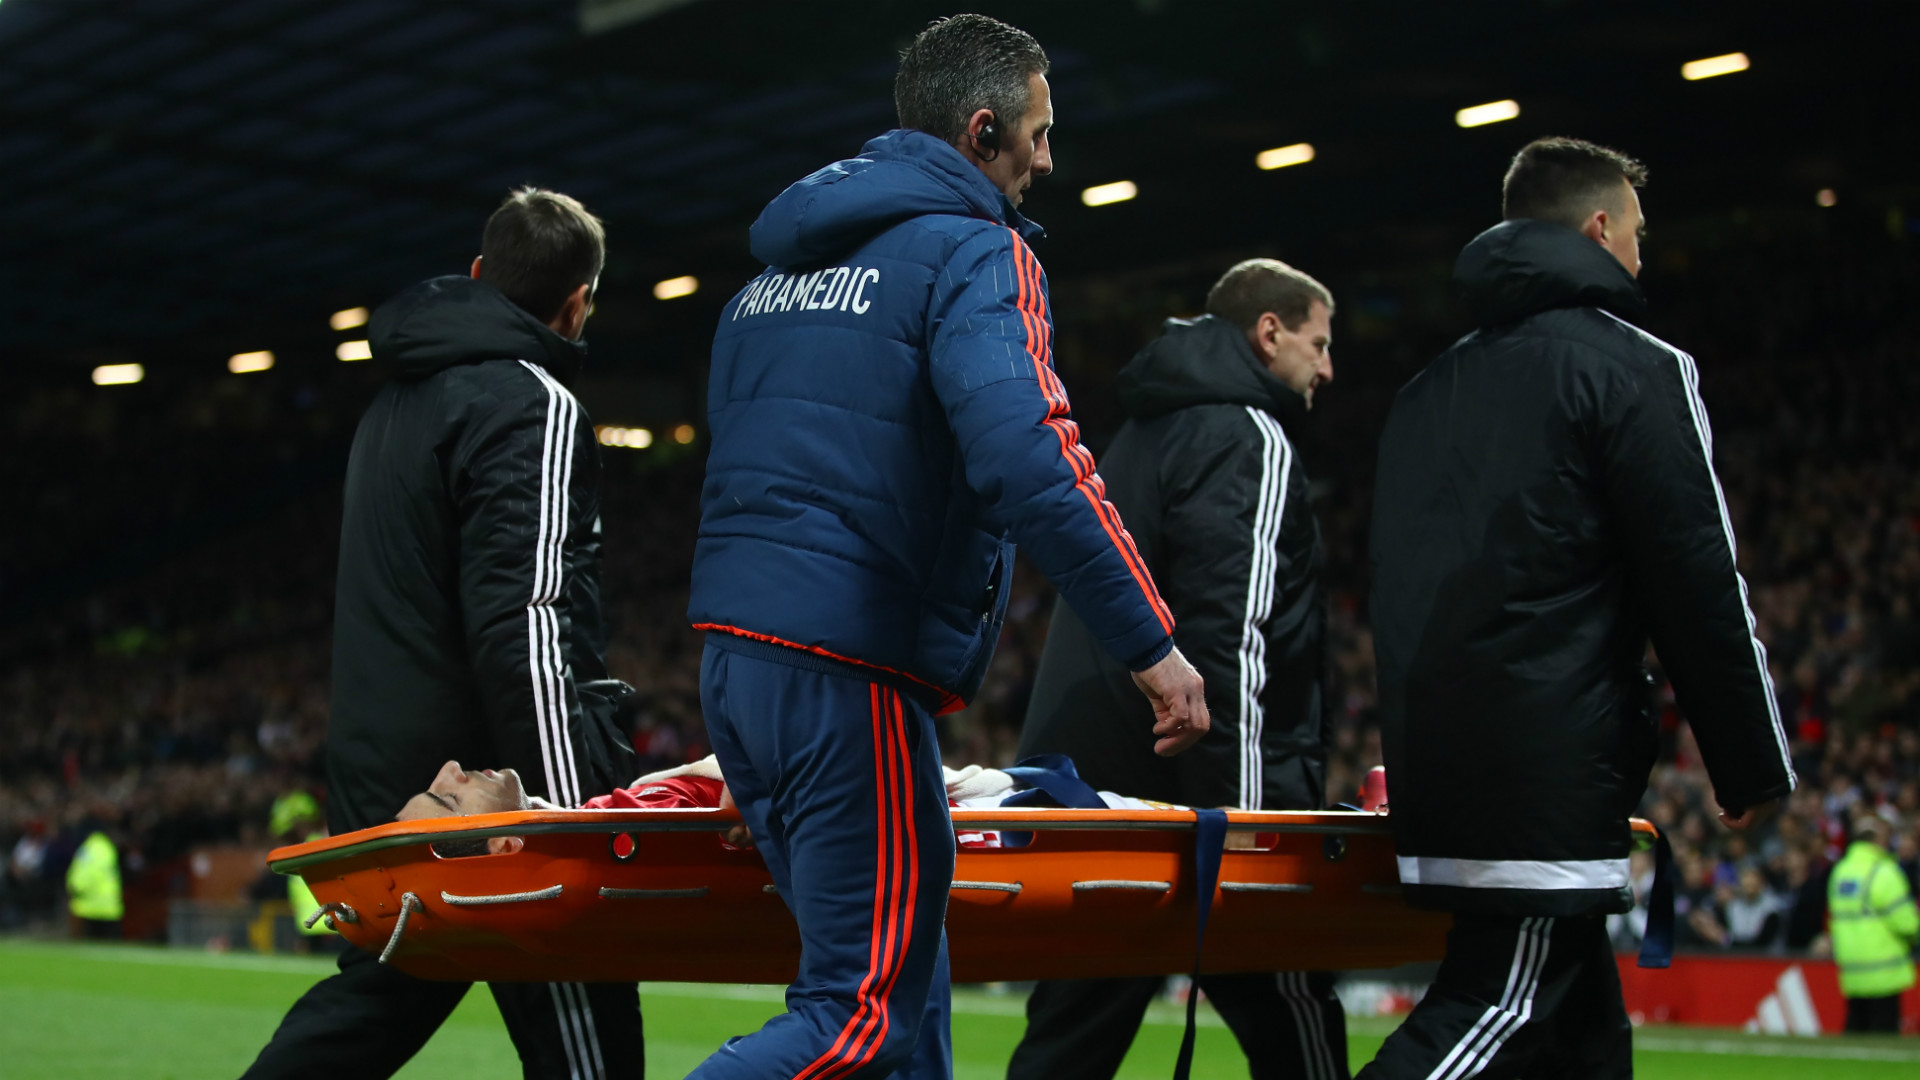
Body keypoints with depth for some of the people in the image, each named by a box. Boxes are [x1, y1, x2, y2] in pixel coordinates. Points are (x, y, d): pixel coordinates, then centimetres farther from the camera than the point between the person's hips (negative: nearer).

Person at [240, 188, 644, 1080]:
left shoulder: (395, 400, 20)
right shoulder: (532, 405, -10)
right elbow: (526, 617, -21)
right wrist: (571, 817, -24)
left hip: (372, 765, 9)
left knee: (381, 992, 19)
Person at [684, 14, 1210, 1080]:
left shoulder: (779, 265, 20)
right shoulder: (974, 252, -6)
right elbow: (1028, 460, -20)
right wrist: (1151, 642, -17)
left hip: (730, 660, 9)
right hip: (850, 672, -9)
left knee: (898, 975, 15)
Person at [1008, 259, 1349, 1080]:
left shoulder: (1144, 436, 23)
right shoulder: (1249, 440, -8)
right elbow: (1231, 639, -18)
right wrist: (1243, 820, -21)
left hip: (1083, 787, 9)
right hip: (1180, 797, -9)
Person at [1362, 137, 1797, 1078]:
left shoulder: (1427, 391, 20)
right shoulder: (1635, 367, -3)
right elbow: (1699, 585, -7)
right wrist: (1756, 768, 0)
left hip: (1433, 765, 8)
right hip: (1552, 776, -8)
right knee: (1503, 1002, -9)